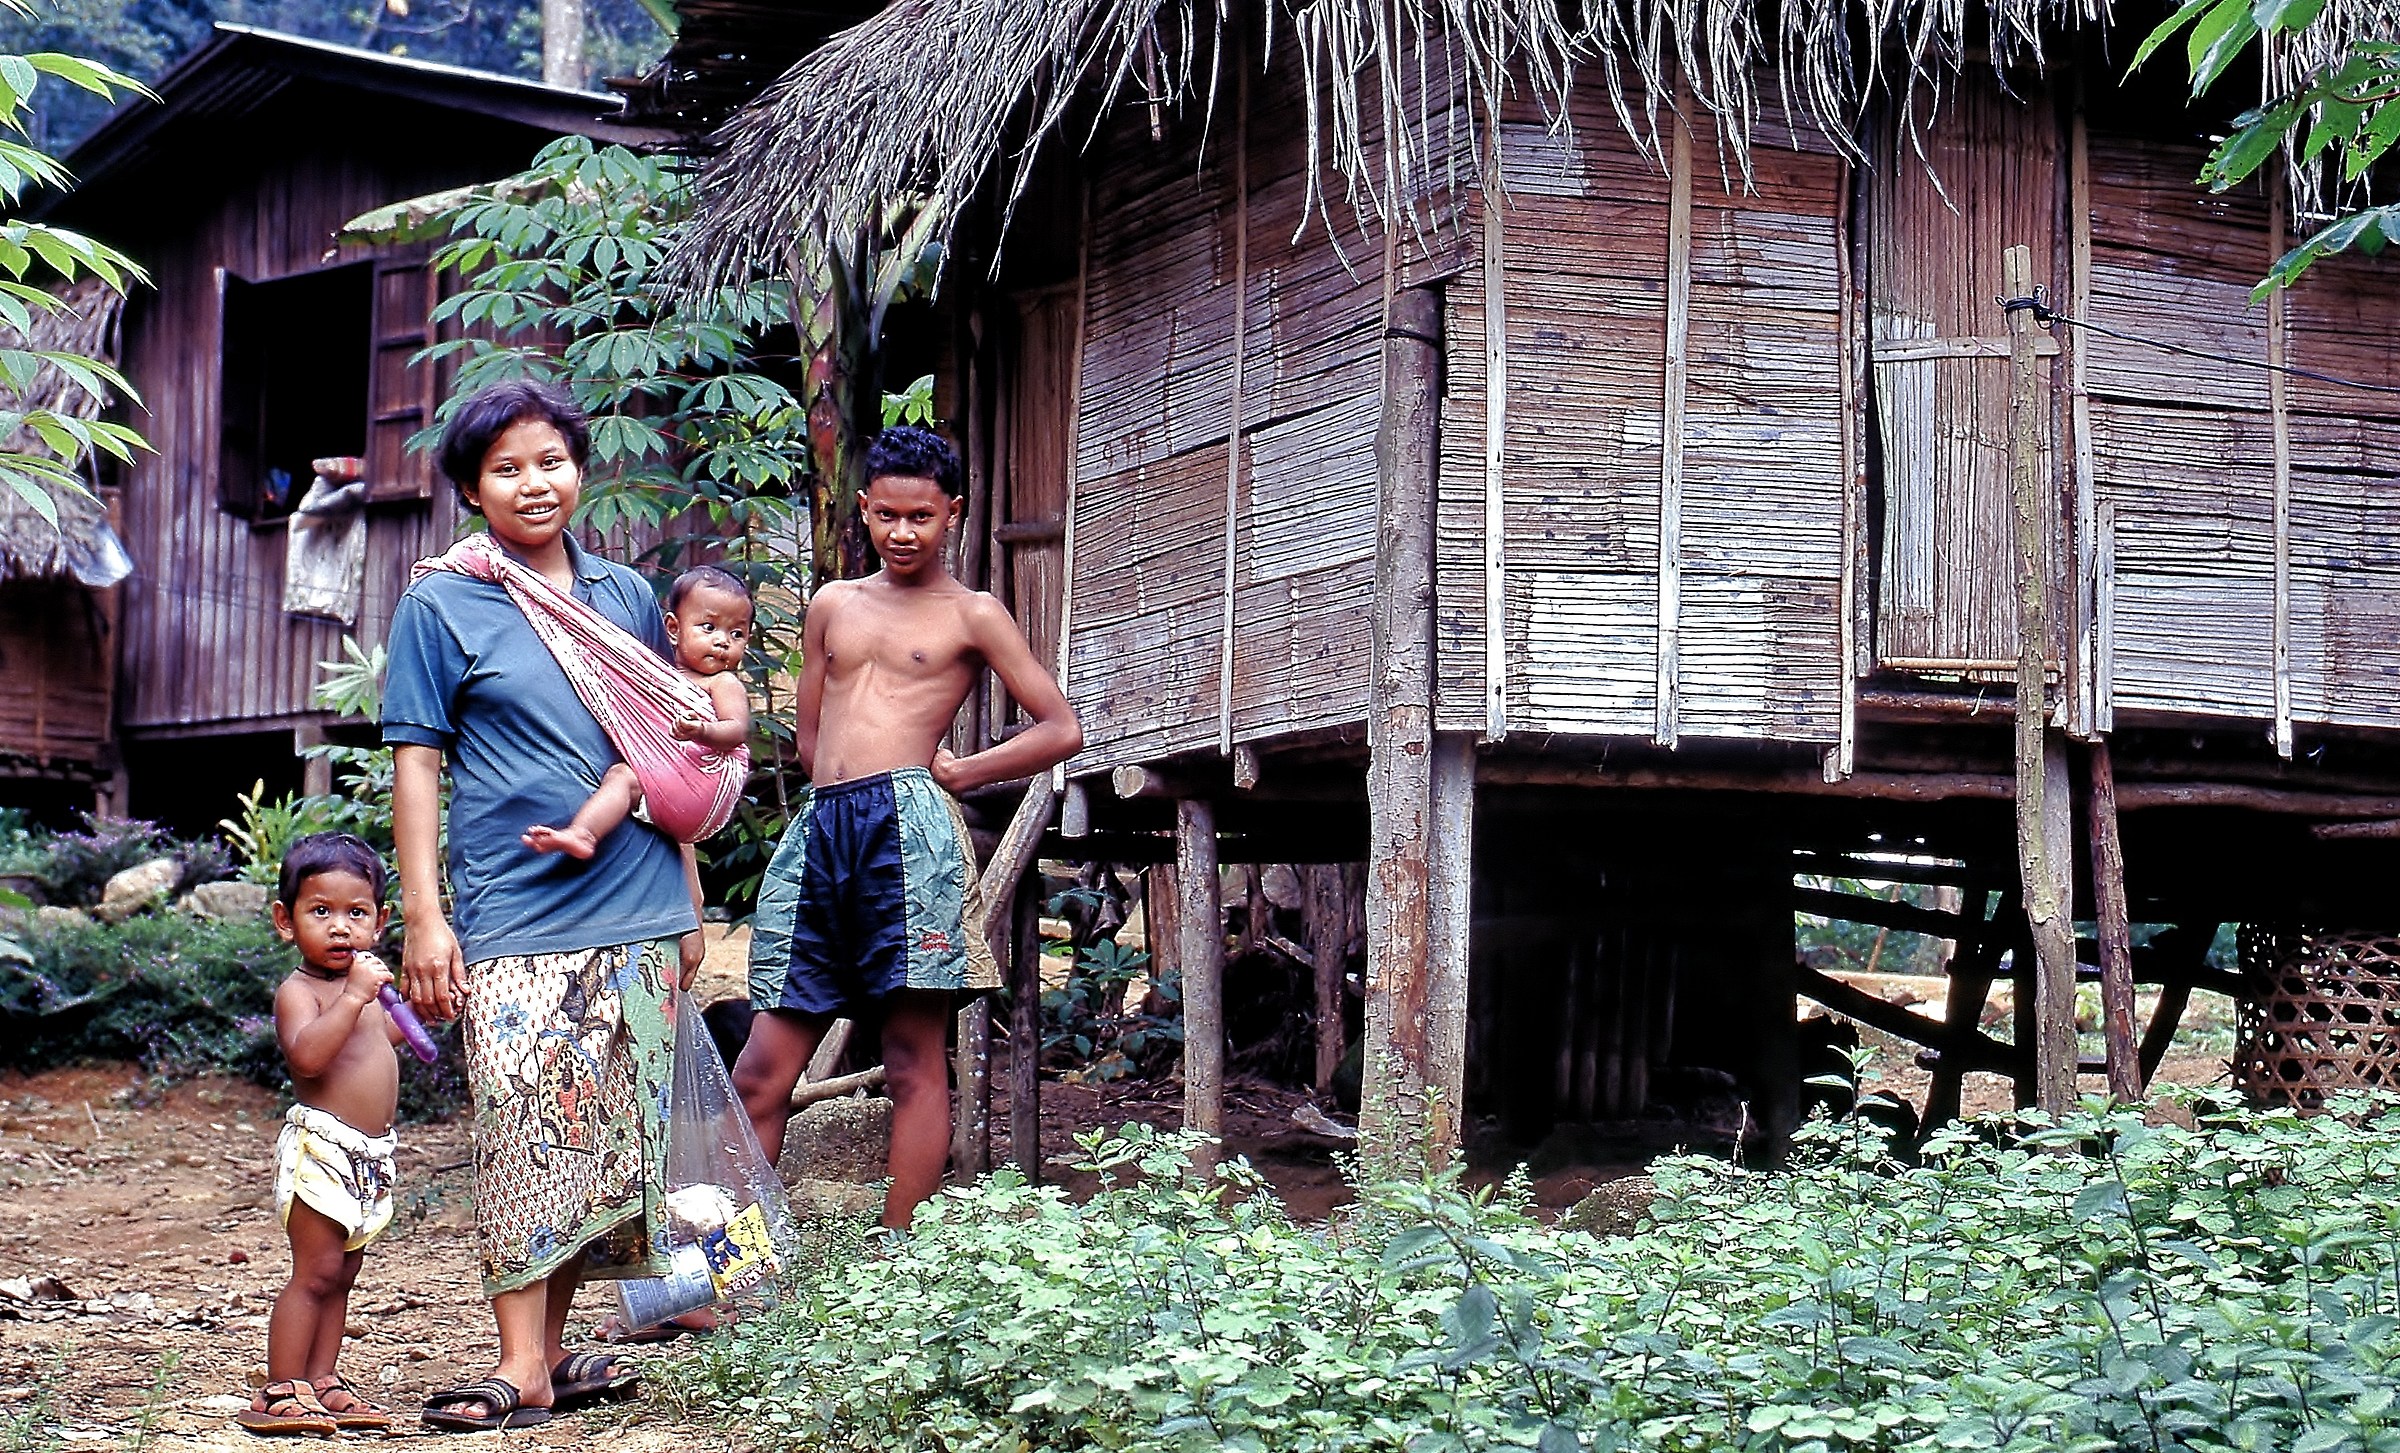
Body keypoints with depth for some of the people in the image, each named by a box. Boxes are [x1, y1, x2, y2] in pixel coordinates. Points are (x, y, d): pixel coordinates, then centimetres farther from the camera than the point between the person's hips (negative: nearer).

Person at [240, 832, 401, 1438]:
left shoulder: (365, 984, 15)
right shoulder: (298, 991, -12)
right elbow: (307, 1055, -30)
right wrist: (354, 997, -33)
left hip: (368, 1156, 9)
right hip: (321, 1149, -9)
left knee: (340, 1276, 11)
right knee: (316, 1273, -9)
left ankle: (320, 1383, 16)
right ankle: (280, 1392, -6)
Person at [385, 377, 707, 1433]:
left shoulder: (626, 595, 13)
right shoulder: (441, 607, 2)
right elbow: (415, 763, -1)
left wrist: (689, 896, 16)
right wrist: (423, 918, -8)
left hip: (638, 917, 4)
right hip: (514, 920, -4)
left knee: (609, 1141, 5)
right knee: (526, 1137, -10)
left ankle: (551, 1347, 15)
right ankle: (521, 1367, -5)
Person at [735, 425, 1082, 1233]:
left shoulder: (972, 615, 9)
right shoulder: (831, 606, 21)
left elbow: (1062, 730, 5)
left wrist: (959, 773, 2)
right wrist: (843, 781, 9)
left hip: (907, 824, -4)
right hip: (820, 829, 5)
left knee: (914, 1059, -3)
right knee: (763, 1067, 1)